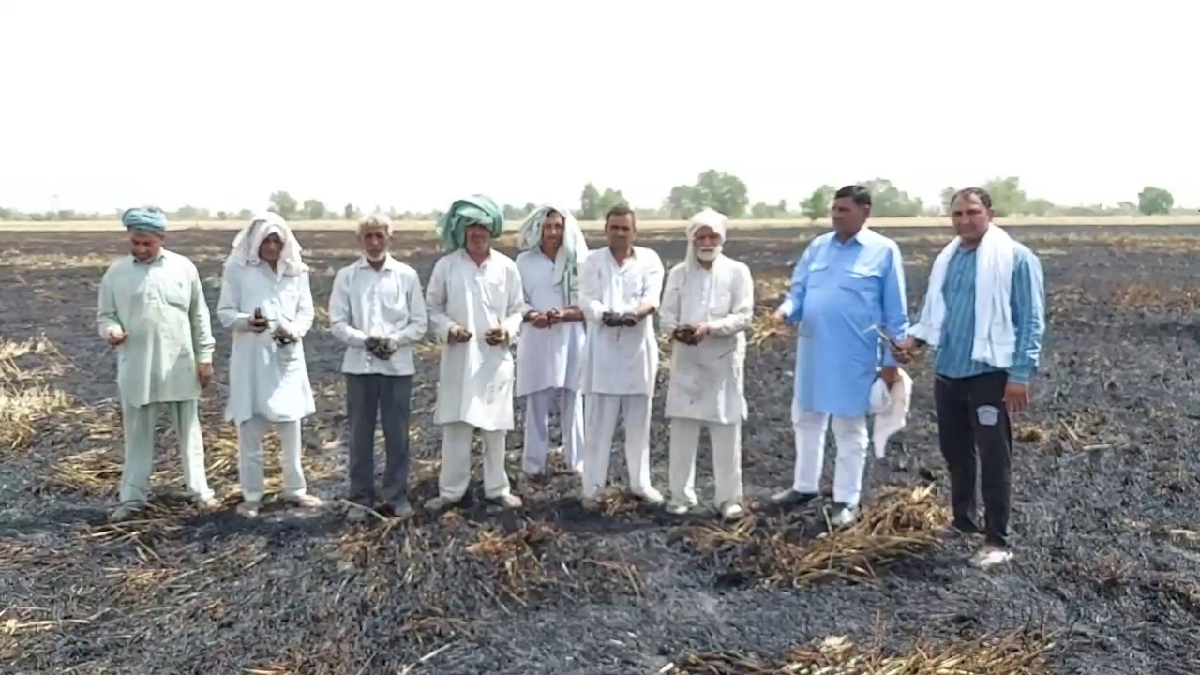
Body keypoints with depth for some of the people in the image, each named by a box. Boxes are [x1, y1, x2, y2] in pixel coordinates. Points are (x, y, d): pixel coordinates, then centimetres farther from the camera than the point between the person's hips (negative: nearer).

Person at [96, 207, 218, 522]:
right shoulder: (116, 273, 0)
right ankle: (132, 497, 18)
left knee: (189, 430, 9)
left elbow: (199, 316, 4)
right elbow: (105, 314, 6)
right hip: (136, 368, 0)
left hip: (180, 366, 0)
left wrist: (205, 357, 3)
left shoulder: (184, 268, 0)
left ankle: (199, 490, 19)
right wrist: (111, 330, -18)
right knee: (137, 434, 8)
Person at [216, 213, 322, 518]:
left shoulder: (296, 270, 4)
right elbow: (224, 312, -3)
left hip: (287, 357, 3)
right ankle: (251, 495, 15)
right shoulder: (237, 268, -3)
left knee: (291, 427, 10)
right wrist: (246, 321, -23)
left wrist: (292, 331, -15)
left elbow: (306, 312, 6)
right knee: (250, 429, 3)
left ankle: (295, 488, 24)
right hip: (251, 358, -2)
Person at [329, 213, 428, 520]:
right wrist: (364, 340, -16)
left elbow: (420, 322, 2)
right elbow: (337, 322, 0)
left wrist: (395, 340, -14)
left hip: (398, 365, 0)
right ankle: (360, 498, 18)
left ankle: (396, 496, 18)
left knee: (397, 435, 6)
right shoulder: (346, 276, 2)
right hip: (360, 364, 0)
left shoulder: (407, 275, 2)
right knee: (360, 435, 7)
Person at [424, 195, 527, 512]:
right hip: (458, 357, -1)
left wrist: (508, 329, -12)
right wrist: (448, 328, -13)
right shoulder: (446, 266, -1)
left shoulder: (507, 267, 0)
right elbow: (432, 308, 5)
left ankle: (497, 488, 22)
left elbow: (518, 309, 7)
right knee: (455, 425, 3)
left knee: (495, 427, 8)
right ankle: (451, 490, 15)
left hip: (496, 357, 1)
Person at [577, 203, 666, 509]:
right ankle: (593, 486, 8)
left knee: (639, 421, 11)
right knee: (599, 422, 0)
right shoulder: (593, 261, 4)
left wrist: (636, 313, -32)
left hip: (638, 349, 1)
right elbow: (586, 300, -8)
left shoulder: (649, 259, 5)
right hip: (603, 349, -1)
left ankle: (640, 482, 24)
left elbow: (653, 296, -10)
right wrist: (605, 315, -29)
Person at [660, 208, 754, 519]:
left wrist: (710, 327, -22)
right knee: (682, 431, 5)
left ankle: (728, 497, 12)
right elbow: (666, 316, 5)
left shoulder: (737, 271, 1)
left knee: (726, 433, 2)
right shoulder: (678, 273, 8)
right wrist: (677, 330, -18)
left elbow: (744, 316, -7)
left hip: (724, 361, -2)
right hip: (686, 362, 2)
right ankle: (682, 494, 16)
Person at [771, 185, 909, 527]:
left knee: (849, 429, 7)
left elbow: (895, 312, -5)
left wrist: (891, 360, -7)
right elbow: (799, 290, 10)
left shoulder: (884, 251, -6)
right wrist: (786, 310, -14)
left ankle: (847, 500, 18)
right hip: (812, 351, 5)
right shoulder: (818, 246, 7)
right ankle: (804, 486, 33)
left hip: (854, 356, -5)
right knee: (806, 420, 16)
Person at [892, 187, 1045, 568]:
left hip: (990, 372, -7)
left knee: (994, 459, 0)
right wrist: (914, 339, -1)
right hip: (948, 371, 7)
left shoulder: (1015, 258, -10)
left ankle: (997, 541, 9)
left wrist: (1020, 375, -16)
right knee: (955, 453, 18)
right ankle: (963, 523, 35)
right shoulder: (946, 259, 11)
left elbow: (1031, 322, -11)